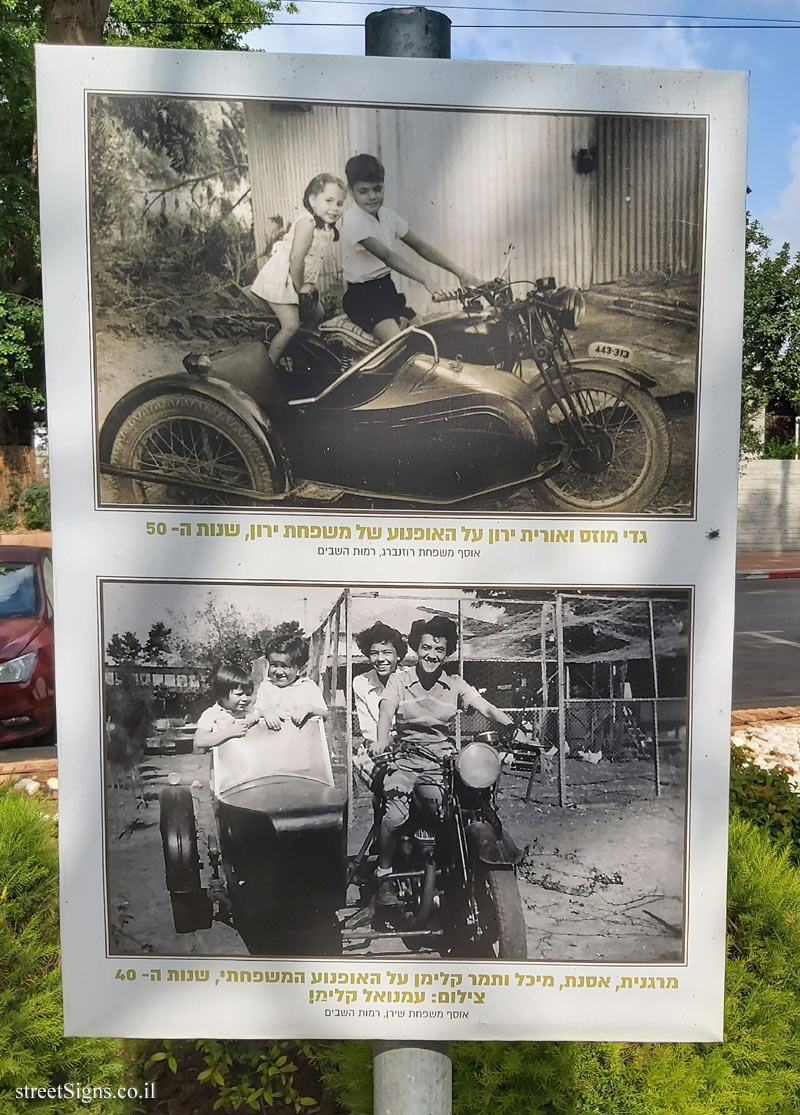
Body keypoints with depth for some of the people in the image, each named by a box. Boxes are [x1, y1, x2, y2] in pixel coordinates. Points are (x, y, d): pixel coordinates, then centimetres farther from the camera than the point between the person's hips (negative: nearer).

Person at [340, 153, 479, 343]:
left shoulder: (387, 215, 4)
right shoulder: (353, 221, -18)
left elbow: (420, 246, 4)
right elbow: (387, 256, -30)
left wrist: (459, 271, -6)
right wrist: (426, 281, -41)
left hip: (387, 288, 8)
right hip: (363, 296, -8)